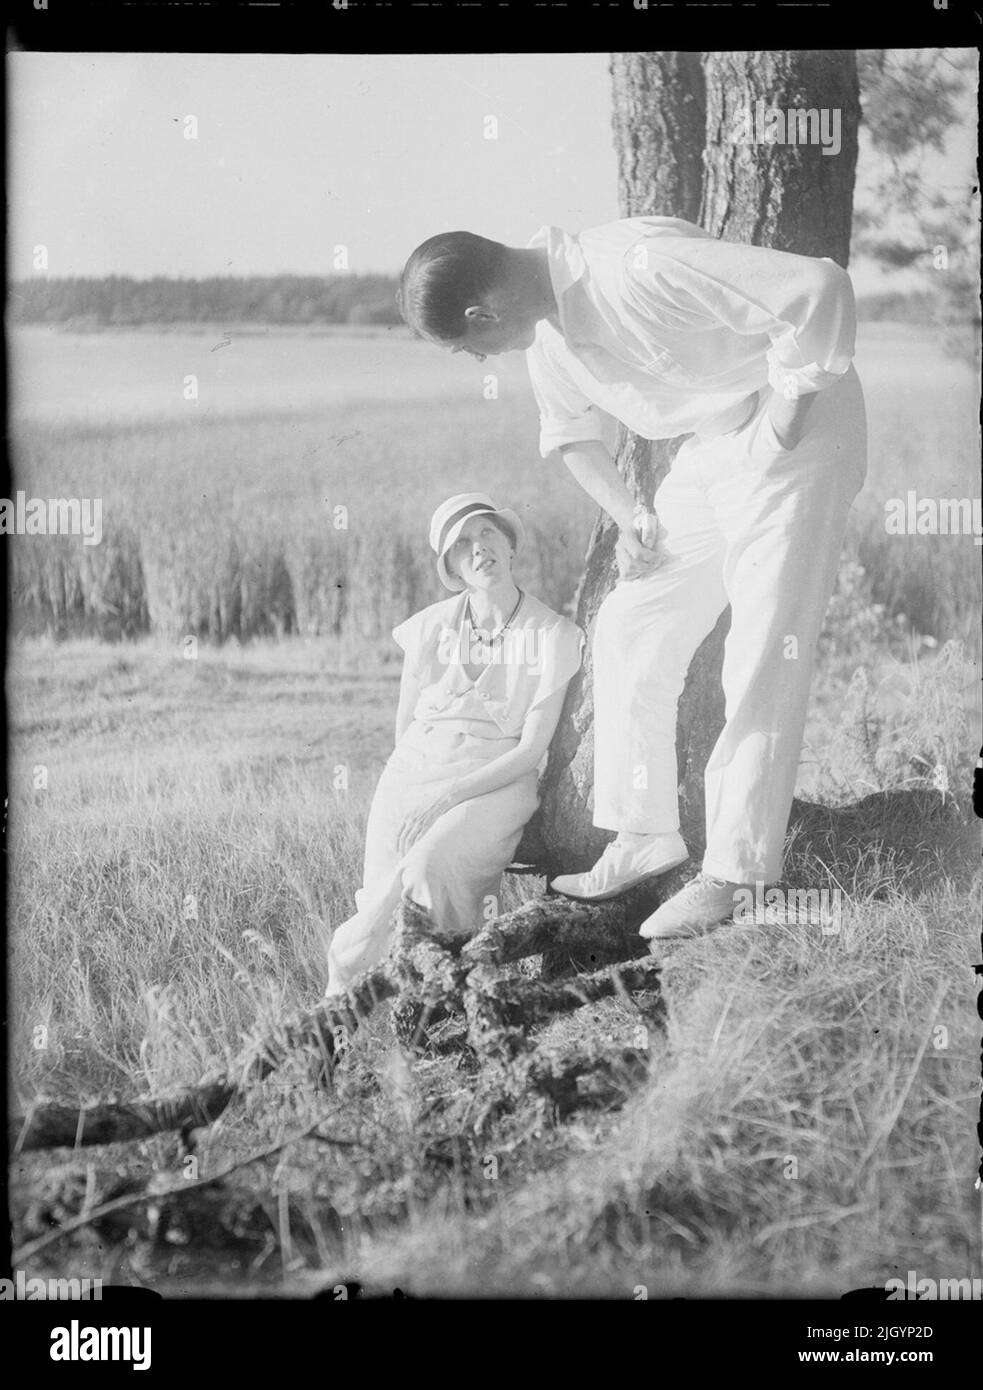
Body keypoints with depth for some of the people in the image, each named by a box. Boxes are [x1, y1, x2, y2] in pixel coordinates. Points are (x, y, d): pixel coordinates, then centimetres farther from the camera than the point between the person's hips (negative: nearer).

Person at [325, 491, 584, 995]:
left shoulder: (553, 635, 0)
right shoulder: (431, 627, 8)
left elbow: (531, 750, -5)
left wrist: (447, 796, -15)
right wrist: (415, 796, -2)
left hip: (494, 783, -2)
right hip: (414, 769, 2)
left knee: (428, 868, -32)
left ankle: (345, 958, -12)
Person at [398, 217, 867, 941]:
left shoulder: (638, 268, -30)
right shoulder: (547, 332, -1)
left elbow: (821, 290, -33)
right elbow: (573, 433, 17)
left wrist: (785, 421, -23)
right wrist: (630, 515, 2)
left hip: (793, 442, -9)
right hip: (709, 453, 9)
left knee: (763, 661, -9)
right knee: (629, 630, 7)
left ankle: (734, 873, -2)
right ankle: (645, 835, 16)